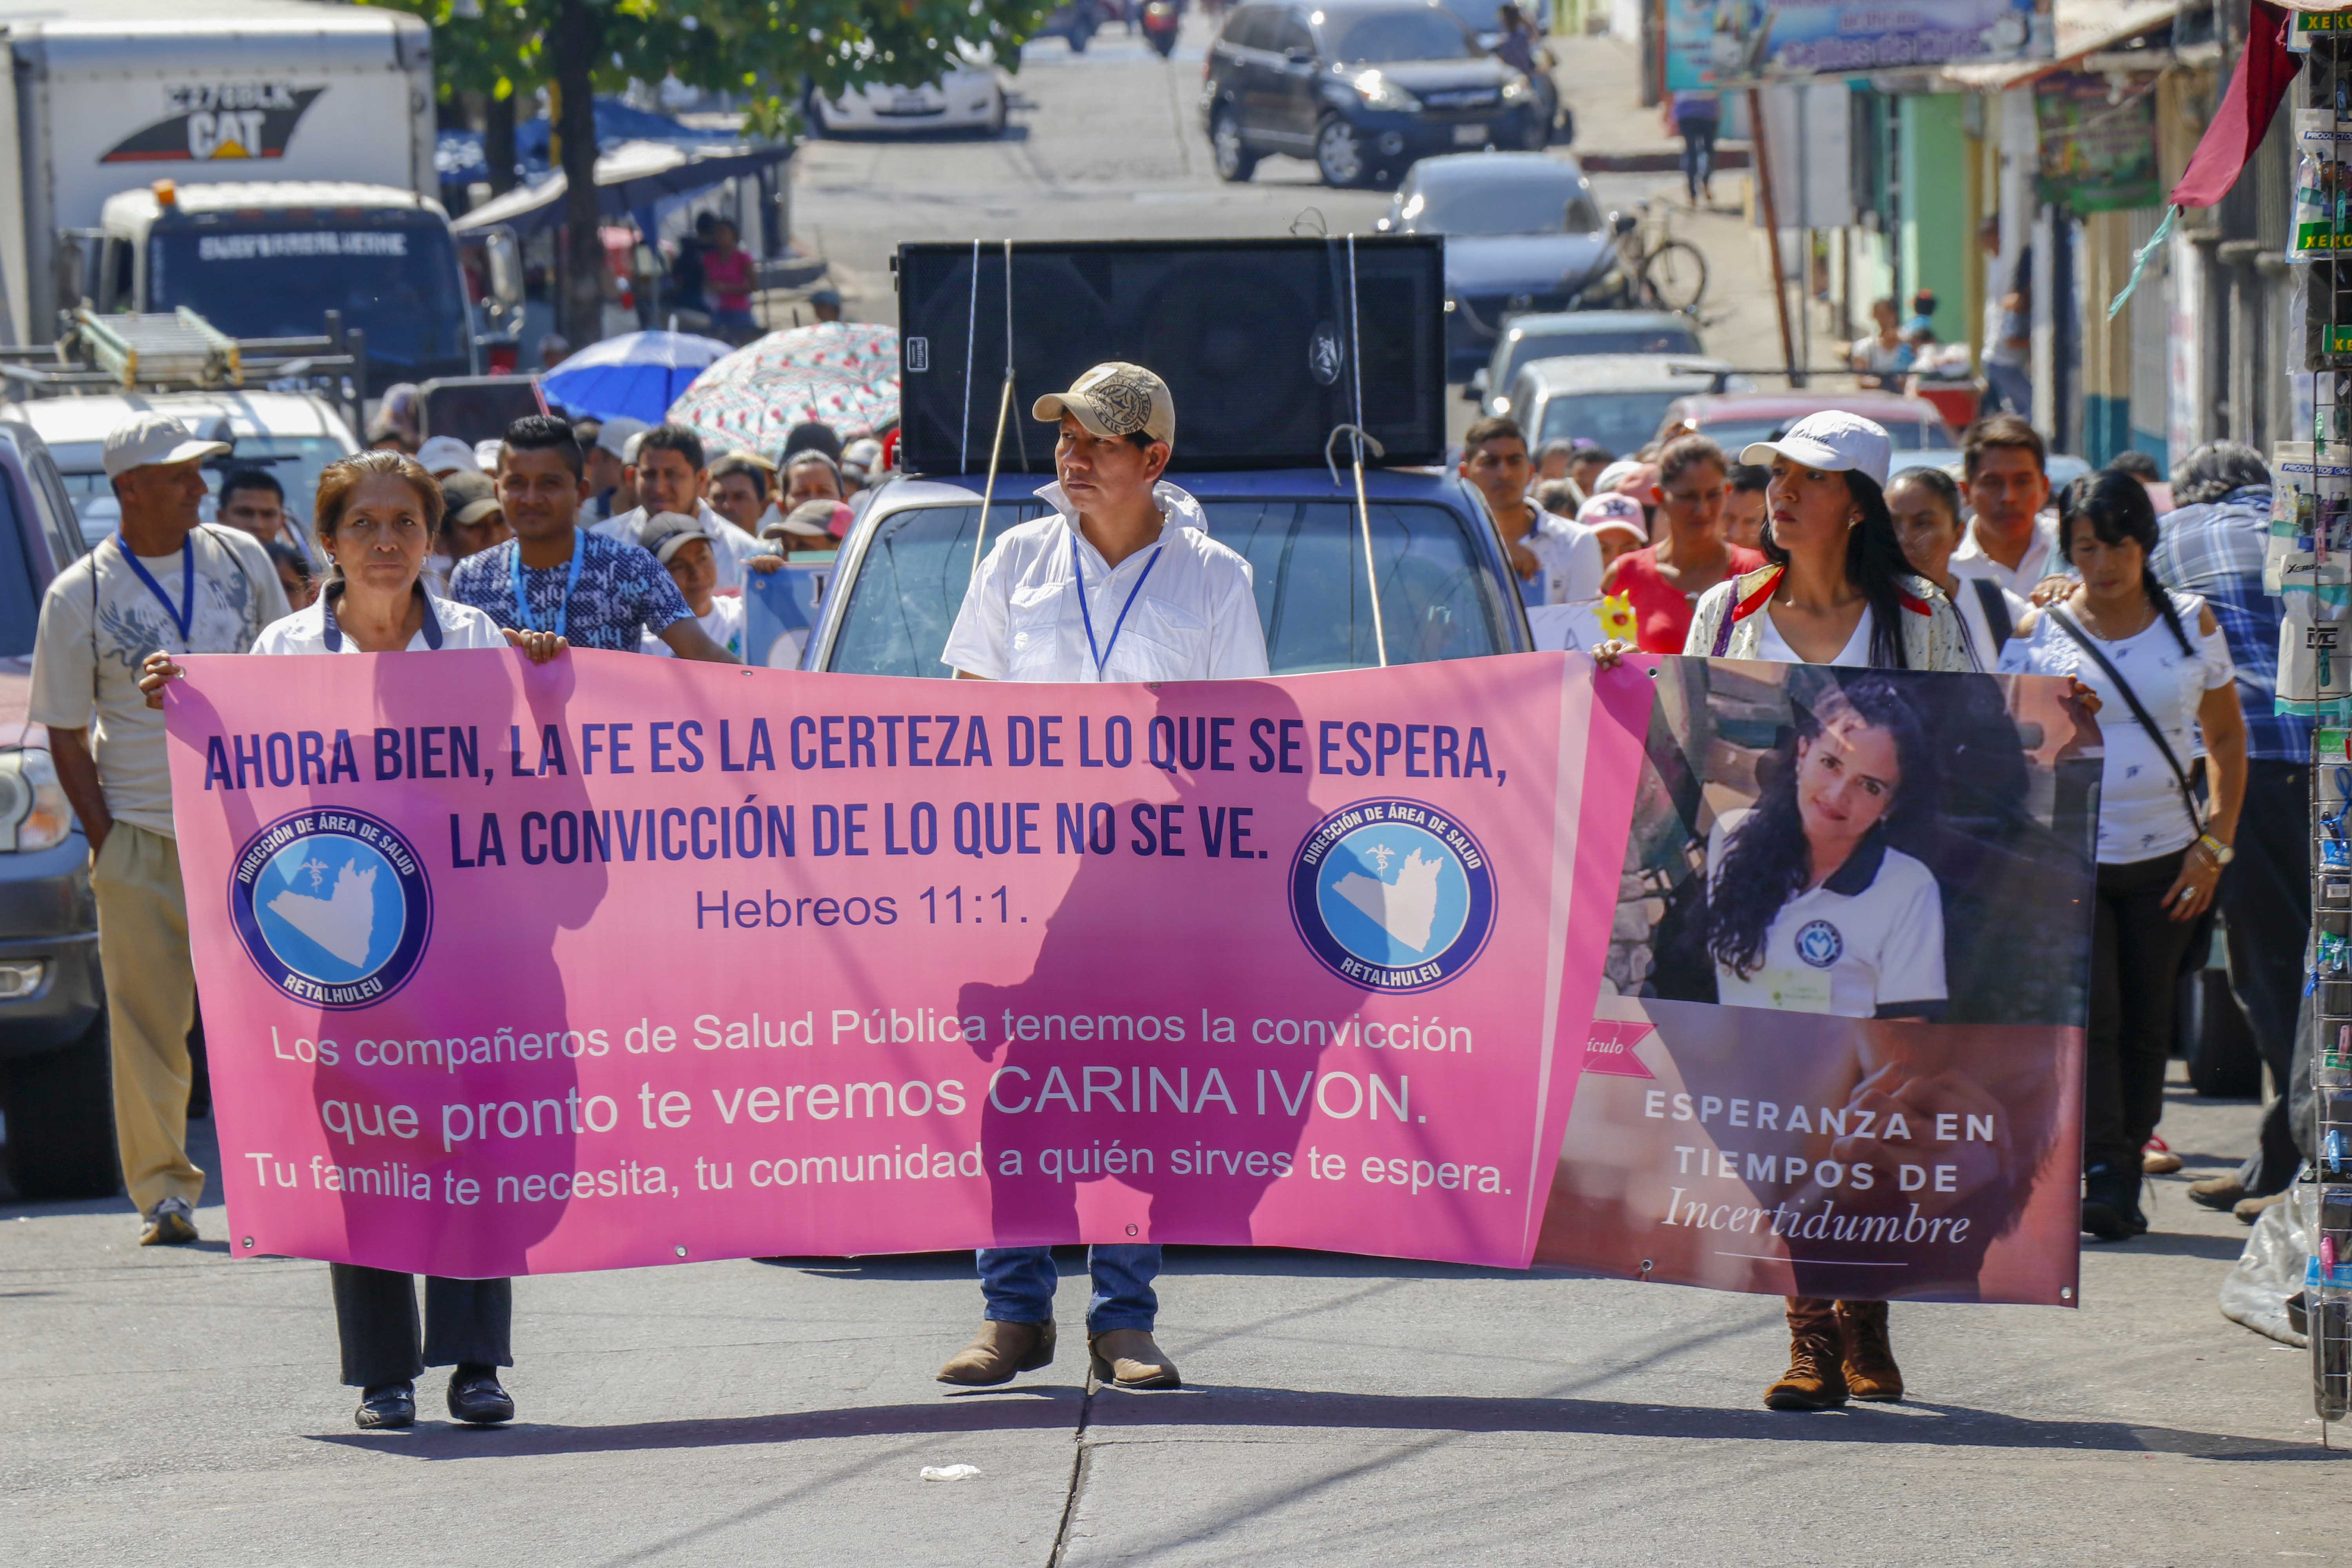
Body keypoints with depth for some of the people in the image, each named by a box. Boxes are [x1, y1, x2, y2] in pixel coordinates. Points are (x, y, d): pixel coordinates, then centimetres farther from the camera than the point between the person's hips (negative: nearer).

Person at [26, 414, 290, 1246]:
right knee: (148, 1020, -3)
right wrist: (105, 840, -6)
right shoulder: (78, 598, -2)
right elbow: (68, 739, 2)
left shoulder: (241, 559, 7)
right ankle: (163, 1191, 5)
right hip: (142, 835, -2)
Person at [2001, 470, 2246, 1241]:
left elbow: (2227, 739, 10)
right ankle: (2097, 1176, -20)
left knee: (2145, 1022, 5)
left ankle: (2124, 1182, 13)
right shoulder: (2038, 633, 1)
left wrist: (2214, 846, 2)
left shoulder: (2191, 623, 5)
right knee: (2087, 1012, -15)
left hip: (2163, 859, 2)